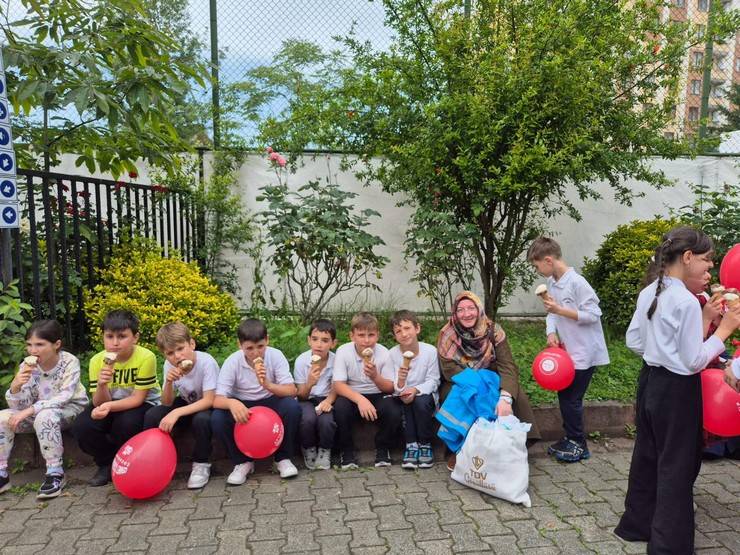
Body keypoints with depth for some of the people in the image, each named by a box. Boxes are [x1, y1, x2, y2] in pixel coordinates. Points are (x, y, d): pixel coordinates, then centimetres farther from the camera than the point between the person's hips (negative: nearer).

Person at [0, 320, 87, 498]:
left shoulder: (69, 362, -21)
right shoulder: (26, 366, -11)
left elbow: (64, 397, -27)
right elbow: (19, 408, -12)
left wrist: (31, 410, -36)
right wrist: (15, 387, -32)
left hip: (71, 409, -5)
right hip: (39, 412, 5)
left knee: (45, 416, -35)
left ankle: (55, 474, -25)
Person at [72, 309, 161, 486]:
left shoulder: (146, 357, -26)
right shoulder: (97, 361, -15)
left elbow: (137, 399, -23)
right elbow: (99, 402, -16)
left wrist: (109, 406, -40)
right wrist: (101, 385, -38)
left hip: (143, 404, -3)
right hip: (110, 404, 4)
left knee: (127, 424, -34)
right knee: (81, 427, -22)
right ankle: (107, 463, 6)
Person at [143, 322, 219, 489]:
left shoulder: (207, 362, -29)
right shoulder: (169, 365, -14)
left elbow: (209, 401, -30)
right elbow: (167, 403, -11)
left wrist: (176, 413, -38)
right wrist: (169, 383, -31)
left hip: (208, 407, -5)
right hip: (187, 404, 5)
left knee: (201, 419, -36)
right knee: (152, 415, -17)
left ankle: (202, 464, -11)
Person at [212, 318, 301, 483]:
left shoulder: (276, 356, -18)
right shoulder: (232, 362, -18)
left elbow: (291, 391, -23)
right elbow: (217, 399, -23)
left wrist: (267, 384, -42)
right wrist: (231, 402, -48)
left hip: (270, 404, 0)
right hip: (242, 407, 1)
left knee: (292, 406, -31)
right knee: (217, 418, -28)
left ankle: (283, 458, -8)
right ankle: (243, 461, -3)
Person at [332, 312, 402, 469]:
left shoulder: (383, 352, -10)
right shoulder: (343, 351, -14)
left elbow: (389, 388, -7)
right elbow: (338, 385, -19)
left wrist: (375, 376, -29)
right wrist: (360, 399, -35)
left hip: (378, 396, 1)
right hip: (352, 396, -1)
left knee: (394, 412, -28)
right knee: (340, 407, -32)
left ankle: (382, 448, 2)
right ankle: (347, 450, -7)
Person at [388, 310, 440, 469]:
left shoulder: (430, 351, -15)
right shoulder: (392, 354, -11)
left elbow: (433, 381, -11)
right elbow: (394, 389, -11)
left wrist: (416, 390, -29)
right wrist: (399, 383, -35)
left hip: (425, 394, -1)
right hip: (402, 396, 1)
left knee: (421, 401, -31)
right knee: (403, 401, -30)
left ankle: (425, 444, -9)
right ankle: (411, 444, -14)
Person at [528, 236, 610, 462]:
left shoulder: (576, 282, -21)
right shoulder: (552, 282, 4)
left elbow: (592, 315, -21)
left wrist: (559, 309, -25)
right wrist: (551, 333, -9)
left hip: (584, 352, -8)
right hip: (567, 350, 8)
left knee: (571, 399, 0)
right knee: (564, 395, 15)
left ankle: (579, 445, 17)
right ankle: (570, 439, 30)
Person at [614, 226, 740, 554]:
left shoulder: (648, 293, 3)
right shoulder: (688, 302, -21)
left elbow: (634, 342, 10)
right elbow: (694, 362, -17)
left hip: (650, 382, 8)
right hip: (677, 390, -8)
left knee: (646, 454, 20)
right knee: (676, 465, 7)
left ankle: (636, 525, 35)